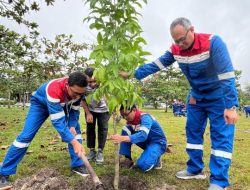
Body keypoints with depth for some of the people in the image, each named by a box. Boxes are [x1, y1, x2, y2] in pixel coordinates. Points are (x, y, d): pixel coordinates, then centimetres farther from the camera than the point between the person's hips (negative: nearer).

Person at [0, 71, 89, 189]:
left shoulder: (78, 89, -28)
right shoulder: (54, 89, -46)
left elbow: (75, 110, -10)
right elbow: (58, 121, -47)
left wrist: (72, 126, -26)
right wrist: (74, 142, -52)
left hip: (62, 105, 5)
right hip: (41, 103, -5)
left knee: (76, 129, -5)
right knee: (26, 135, -14)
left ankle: (77, 165, 4)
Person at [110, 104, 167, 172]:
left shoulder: (145, 118, -28)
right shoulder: (130, 120, -5)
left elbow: (143, 135, -45)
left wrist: (122, 138, -57)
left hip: (158, 143, -7)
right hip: (146, 141, 7)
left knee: (143, 165, -31)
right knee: (125, 130, -13)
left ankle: (155, 159, 3)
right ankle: (127, 159, -4)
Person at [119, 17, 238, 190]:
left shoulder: (213, 42, -26)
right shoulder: (175, 50, -9)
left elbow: (227, 75, -29)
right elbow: (155, 65, -9)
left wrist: (231, 106, -31)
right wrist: (132, 74, -15)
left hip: (219, 97, -5)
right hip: (196, 97, 6)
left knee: (221, 136, -7)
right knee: (193, 132, 9)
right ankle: (195, 170, 23)